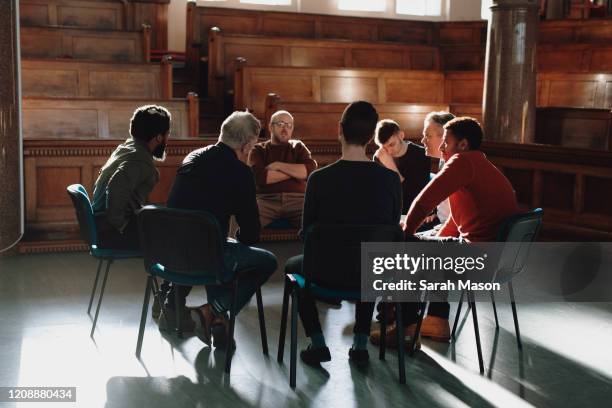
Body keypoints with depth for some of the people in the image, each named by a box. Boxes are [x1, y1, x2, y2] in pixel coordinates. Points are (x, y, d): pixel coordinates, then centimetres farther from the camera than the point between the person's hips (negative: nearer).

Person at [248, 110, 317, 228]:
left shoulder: (298, 147, 21)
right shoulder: (258, 150, 15)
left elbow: (311, 170, 1)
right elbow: (259, 177, -5)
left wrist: (278, 166, -3)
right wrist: (295, 171, 0)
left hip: (297, 199, 1)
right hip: (267, 199, -1)